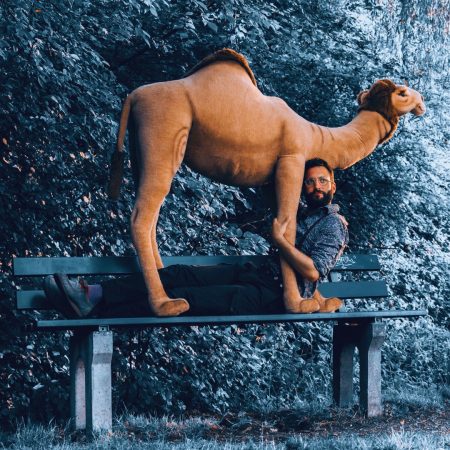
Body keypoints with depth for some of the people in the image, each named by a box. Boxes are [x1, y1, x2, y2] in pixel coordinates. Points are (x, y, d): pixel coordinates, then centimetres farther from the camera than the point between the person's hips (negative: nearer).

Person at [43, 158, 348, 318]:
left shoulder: (333, 225, -2)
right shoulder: (304, 215, 27)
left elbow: (312, 271, -16)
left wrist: (279, 239, -13)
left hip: (274, 296, -9)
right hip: (258, 274, 9)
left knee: (189, 298, -25)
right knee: (180, 275, -13)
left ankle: (98, 315, -35)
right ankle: (96, 295, -28)